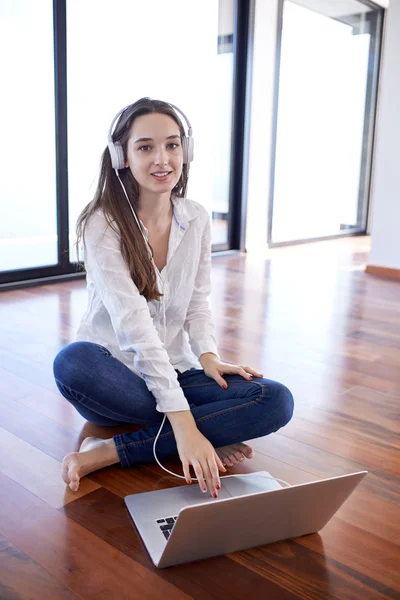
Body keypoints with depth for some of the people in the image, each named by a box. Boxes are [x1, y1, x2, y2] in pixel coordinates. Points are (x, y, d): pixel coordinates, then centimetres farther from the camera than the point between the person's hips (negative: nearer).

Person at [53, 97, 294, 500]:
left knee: (277, 401, -19)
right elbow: (133, 323, -26)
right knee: (72, 363, -38)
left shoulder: (197, 220, 0)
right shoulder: (102, 224, -16)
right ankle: (212, 435, -21)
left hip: (175, 373, 4)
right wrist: (184, 423, -34)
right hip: (117, 373, -3)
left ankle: (111, 452, -20)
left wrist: (208, 355, -14)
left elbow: (197, 301, 8)